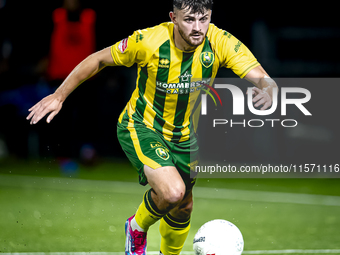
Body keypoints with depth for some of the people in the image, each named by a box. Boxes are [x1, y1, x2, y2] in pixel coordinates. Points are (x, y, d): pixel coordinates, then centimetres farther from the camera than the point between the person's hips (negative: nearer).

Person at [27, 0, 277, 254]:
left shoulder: (221, 42, -22)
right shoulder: (148, 41, -27)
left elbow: (264, 80, -28)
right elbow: (99, 59, -12)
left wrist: (266, 91, -52)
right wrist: (59, 95, -9)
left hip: (185, 135, 4)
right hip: (141, 128, -4)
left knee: (183, 207, 16)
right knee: (172, 191, -27)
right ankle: (137, 228, 6)